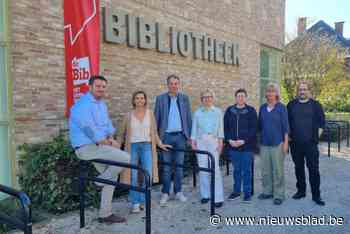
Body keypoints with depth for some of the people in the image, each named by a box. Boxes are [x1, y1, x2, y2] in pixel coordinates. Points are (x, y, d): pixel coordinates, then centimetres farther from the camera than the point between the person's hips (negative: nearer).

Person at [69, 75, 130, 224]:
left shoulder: (102, 104, 13)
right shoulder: (83, 104, -17)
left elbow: (108, 124, 15)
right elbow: (89, 129, -22)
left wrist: (111, 138, -4)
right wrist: (107, 143, -13)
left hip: (98, 146, 10)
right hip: (86, 147, -10)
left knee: (112, 177, 12)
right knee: (125, 158, -18)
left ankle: (105, 214, 23)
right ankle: (101, 181, 4)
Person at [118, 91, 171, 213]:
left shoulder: (150, 113, 5)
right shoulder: (129, 115, 3)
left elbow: (154, 132, 10)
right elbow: (123, 133, 10)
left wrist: (160, 144, 4)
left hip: (147, 146, 1)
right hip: (132, 146, -1)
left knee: (148, 174, -5)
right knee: (134, 176, -1)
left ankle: (143, 201, 13)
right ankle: (135, 203, 11)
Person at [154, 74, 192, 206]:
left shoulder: (184, 98, 7)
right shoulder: (160, 98, 2)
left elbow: (188, 117, 7)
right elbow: (156, 118, 3)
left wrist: (189, 135, 3)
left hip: (180, 136, 2)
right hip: (166, 136, -1)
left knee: (179, 165, 9)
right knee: (166, 166, 4)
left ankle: (178, 191, 21)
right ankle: (165, 193, 14)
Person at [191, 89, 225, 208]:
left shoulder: (218, 111, 6)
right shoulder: (197, 112, 9)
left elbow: (220, 128, 5)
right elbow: (194, 128, 10)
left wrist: (220, 141, -1)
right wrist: (193, 141, 4)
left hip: (213, 141, -2)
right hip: (200, 141, 2)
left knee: (215, 168, -9)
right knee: (202, 168, 3)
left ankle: (218, 198, -4)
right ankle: (205, 194, 15)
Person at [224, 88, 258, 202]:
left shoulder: (251, 111, -2)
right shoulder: (229, 110, 6)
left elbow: (254, 128, -7)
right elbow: (225, 127, 6)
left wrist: (243, 141, -15)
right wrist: (229, 140, -7)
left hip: (247, 146, -3)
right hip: (233, 146, 3)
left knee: (246, 170, 5)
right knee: (236, 170, 14)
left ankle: (247, 192, 17)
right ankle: (236, 191, 27)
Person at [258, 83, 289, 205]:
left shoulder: (281, 107, -3)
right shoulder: (262, 108, 9)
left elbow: (285, 126, -4)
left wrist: (286, 142, -9)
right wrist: (259, 141, 13)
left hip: (277, 143, -4)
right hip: (264, 143, 4)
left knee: (278, 170, 1)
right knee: (266, 169, 11)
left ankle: (279, 195, 11)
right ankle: (267, 191, 24)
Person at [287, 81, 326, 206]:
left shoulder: (315, 105, 2)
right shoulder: (291, 105, 7)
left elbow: (321, 122, 4)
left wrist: (316, 136, -1)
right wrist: (288, 136, 5)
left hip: (311, 144, -2)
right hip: (295, 144, 2)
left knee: (313, 169, -2)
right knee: (299, 168, 12)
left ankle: (316, 195, 9)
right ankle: (301, 191, 25)